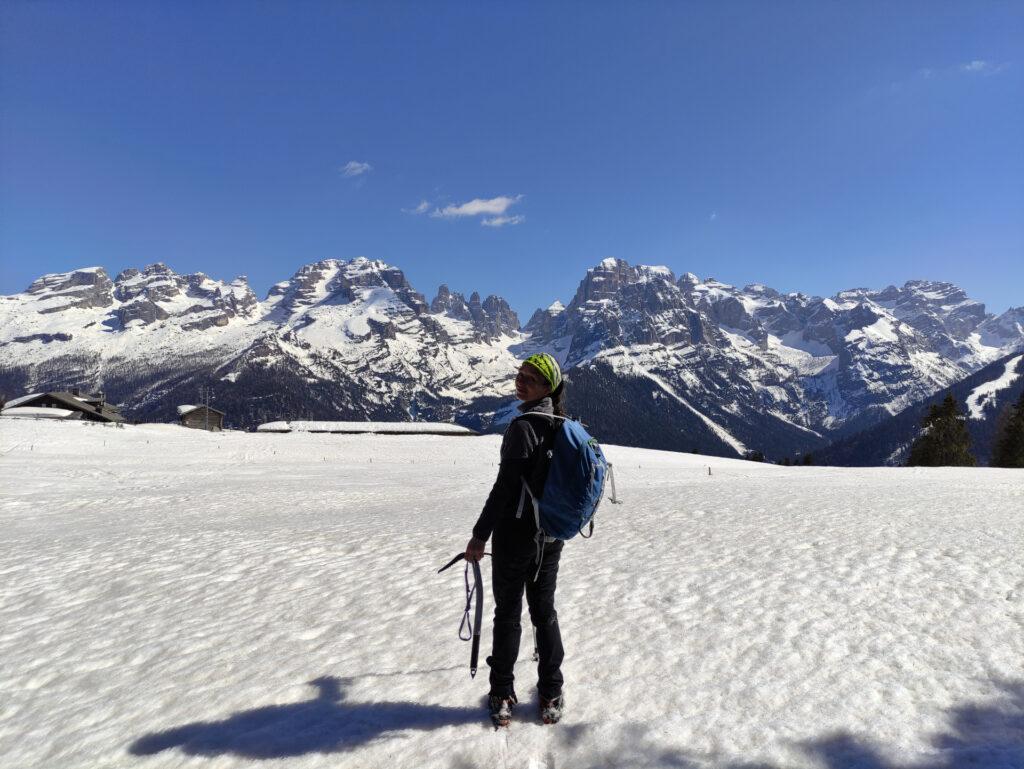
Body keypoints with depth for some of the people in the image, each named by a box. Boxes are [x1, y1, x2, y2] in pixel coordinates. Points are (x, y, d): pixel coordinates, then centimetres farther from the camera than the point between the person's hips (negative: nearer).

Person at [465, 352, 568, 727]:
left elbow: (505, 486, -20)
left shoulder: (523, 426, -19)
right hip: (552, 534, 7)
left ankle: (502, 696, 22)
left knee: (508, 613, 8)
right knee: (544, 611, 16)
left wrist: (479, 535, -14)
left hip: (516, 534, -7)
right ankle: (551, 695, 26)